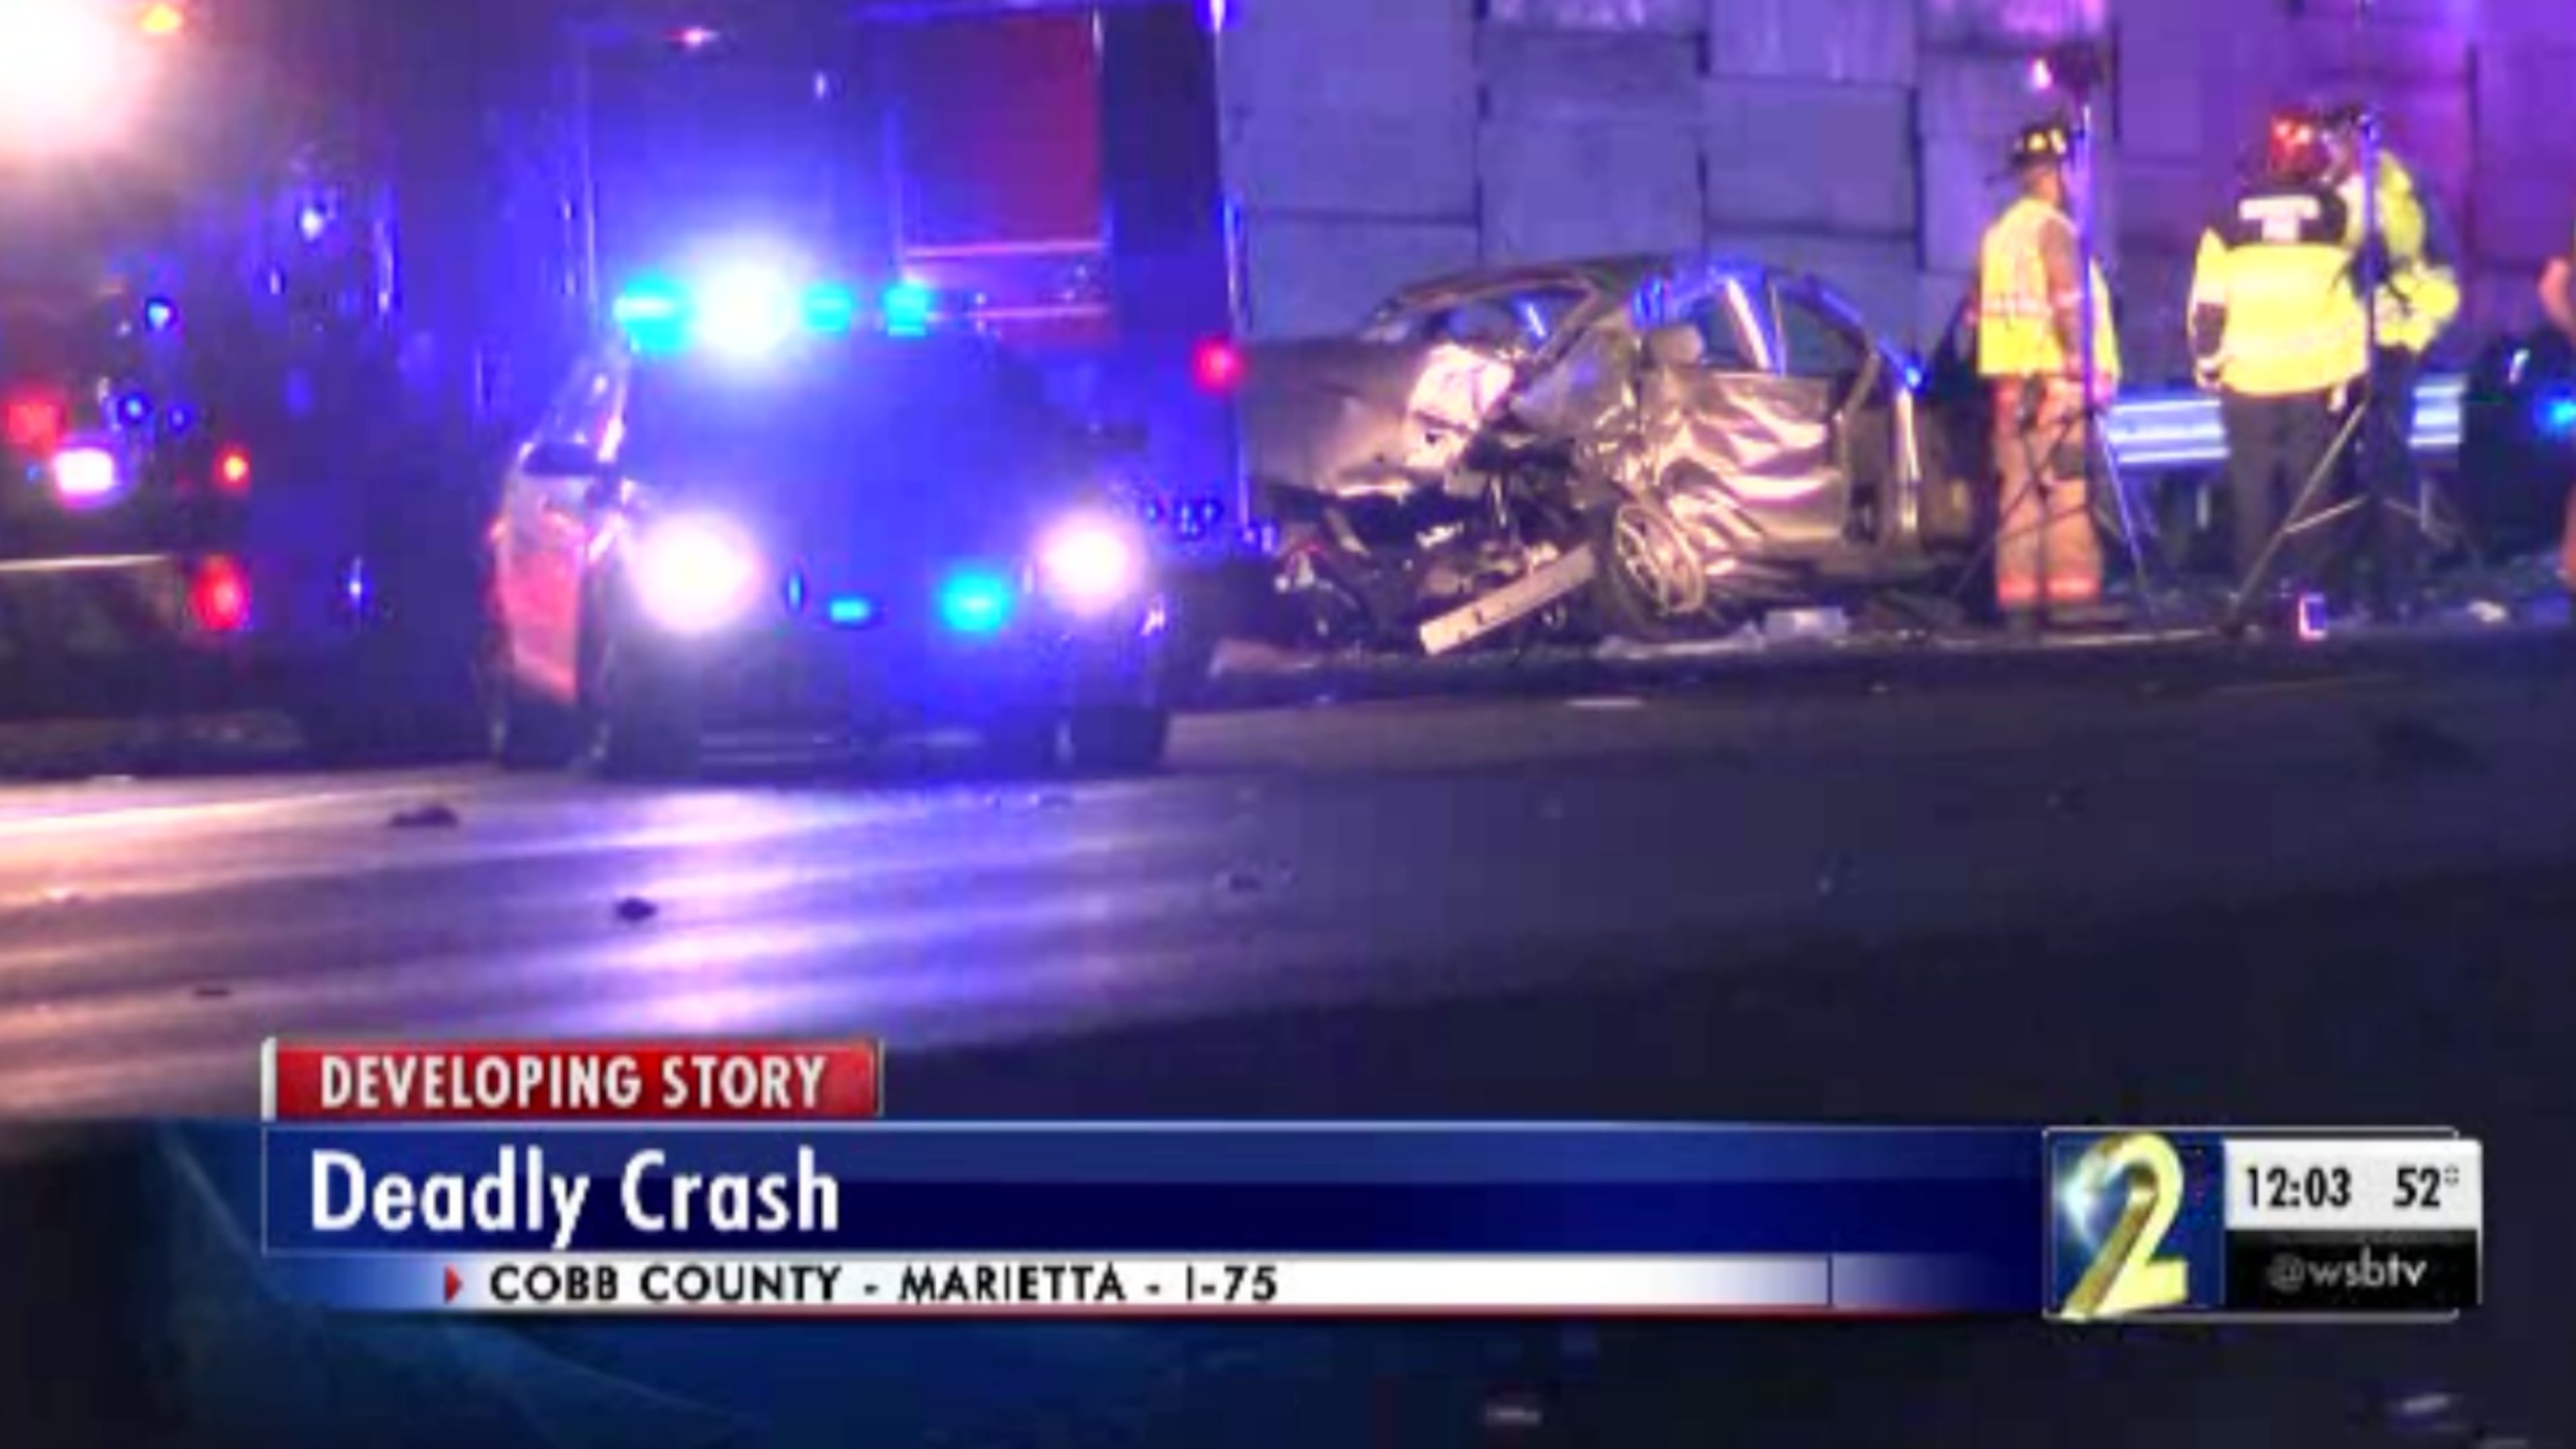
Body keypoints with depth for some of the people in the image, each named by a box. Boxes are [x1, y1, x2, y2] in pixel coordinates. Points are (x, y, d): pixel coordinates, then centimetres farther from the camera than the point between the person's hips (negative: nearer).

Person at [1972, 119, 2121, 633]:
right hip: (2055, 379, -8)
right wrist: (2085, 370, -17)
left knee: (2019, 493, 6)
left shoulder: (1998, 234, 17)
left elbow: (1980, 311, 20)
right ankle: (2070, 593, -13)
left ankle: (2020, 598, 4)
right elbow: (2069, 304, -18)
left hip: (2010, 380, 8)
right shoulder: (2052, 228, -9)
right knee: (2069, 489, -8)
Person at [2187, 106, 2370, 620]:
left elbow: (2208, 303, 1)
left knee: (2252, 494, 6)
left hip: (2247, 384, 0)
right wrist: (2351, 371, 5)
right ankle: (2310, 591, 1)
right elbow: (2352, 297, -1)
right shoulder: (2334, 215, -1)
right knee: (2311, 492, 4)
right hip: (2317, 381, 0)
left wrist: (2207, 366, 12)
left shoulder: (2231, 221, 0)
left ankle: (2252, 595, 5)